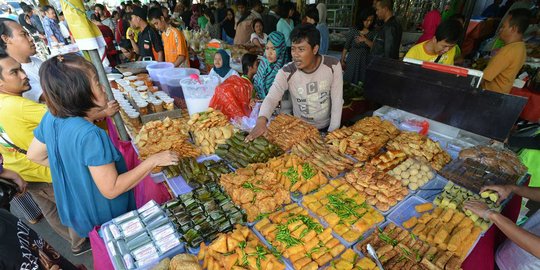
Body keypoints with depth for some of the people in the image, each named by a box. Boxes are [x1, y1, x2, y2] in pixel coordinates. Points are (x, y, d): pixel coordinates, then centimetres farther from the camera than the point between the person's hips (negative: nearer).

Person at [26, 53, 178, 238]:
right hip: (105, 217, -7)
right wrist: (153, 161, -29)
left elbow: (34, 155, 5)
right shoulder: (90, 135, -36)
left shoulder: (51, 118, -11)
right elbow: (111, 190, -31)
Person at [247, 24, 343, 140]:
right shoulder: (286, 73, -18)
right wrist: (261, 120, -47)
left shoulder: (333, 66, -15)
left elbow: (337, 101, -10)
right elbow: (271, 98, -26)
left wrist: (332, 133, -12)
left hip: (327, 126, 1)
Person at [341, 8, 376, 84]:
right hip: (352, 61, -1)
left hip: (365, 62, 1)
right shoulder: (353, 31, 0)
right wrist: (342, 60, 3)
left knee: (362, 83, 0)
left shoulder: (373, 33, 4)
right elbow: (346, 47, 3)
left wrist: (365, 40, -19)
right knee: (349, 82, 1)